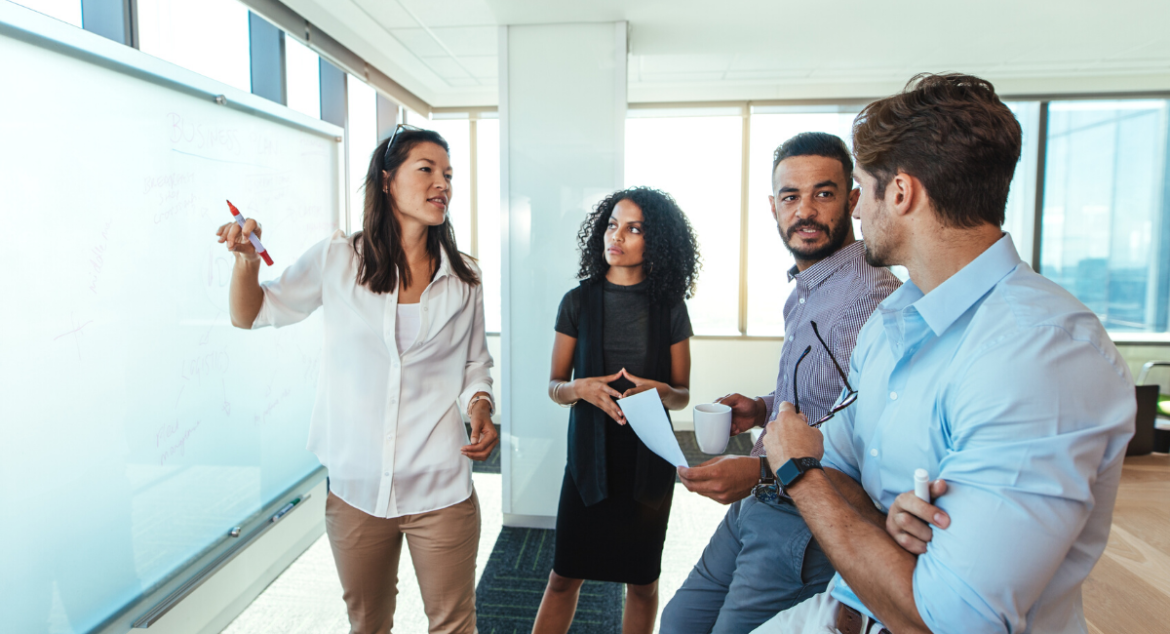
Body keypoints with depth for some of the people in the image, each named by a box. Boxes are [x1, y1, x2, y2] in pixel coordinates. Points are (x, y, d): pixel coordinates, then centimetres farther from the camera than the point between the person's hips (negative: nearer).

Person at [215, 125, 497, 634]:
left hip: (440, 488, 0)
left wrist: (480, 409, -10)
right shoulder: (337, 260, -2)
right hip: (356, 488, 1)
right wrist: (246, 257, -10)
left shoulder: (462, 278, 1)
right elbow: (252, 315, 8)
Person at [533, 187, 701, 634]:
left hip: (649, 458, 1)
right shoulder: (578, 301, -1)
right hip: (590, 453, 0)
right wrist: (581, 388, -20)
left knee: (642, 580, 13)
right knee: (564, 576, 6)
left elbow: (683, 394, 4)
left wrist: (660, 392, -18)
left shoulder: (670, 307, -1)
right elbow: (554, 387, 2)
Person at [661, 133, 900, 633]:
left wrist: (762, 471, -30)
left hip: (807, 528, -9)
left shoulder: (871, 297, -22)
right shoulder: (803, 290, 10)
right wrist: (764, 408, 5)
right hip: (757, 507, 9)